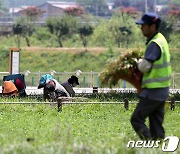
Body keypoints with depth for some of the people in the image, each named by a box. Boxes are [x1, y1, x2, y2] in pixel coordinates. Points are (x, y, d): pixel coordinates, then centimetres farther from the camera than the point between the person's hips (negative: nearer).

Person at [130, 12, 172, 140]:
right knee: (156, 123, 13)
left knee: (136, 120, -6)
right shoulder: (161, 39, 12)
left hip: (153, 91, -10)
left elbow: (145, 67, -26)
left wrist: (138, 63, -4)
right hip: (162, 90, 10)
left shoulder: (154, 44, -20)